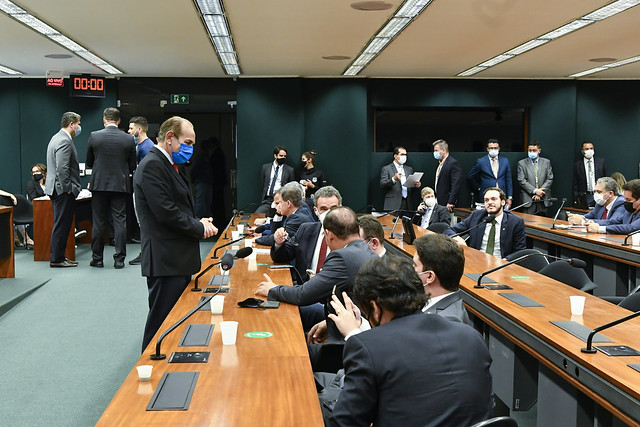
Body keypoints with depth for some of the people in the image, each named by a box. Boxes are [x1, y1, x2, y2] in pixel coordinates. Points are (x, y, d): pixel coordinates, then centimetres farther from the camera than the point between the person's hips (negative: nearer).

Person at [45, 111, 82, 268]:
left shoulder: (57, 138, 17)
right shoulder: (64, 141, -17)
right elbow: (62, 168, -24)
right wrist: (68, 188, -17)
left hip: (56, 189, 11)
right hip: (63, 190, -11)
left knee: (61, 225, 15)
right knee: (61, 225, -5)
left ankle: (58, 256, 21)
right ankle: (56, 259, 0)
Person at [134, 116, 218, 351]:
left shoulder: (168, 166, 18)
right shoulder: (152, 166, -15)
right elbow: (166, 213, -22)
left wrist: (199, 222, 4)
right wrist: (200, 227, -10)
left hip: (179, 261, 10)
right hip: (165, 261, -10)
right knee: (161, 324, -3)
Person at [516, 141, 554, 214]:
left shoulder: (546, 162, 11)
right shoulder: (522, 163, 5)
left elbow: (550, 179, 5)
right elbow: (521, 181, -4)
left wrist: (540, 192, -8)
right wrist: (535, 191, -14)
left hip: (544, 200, 2)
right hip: (528, 200, -2)